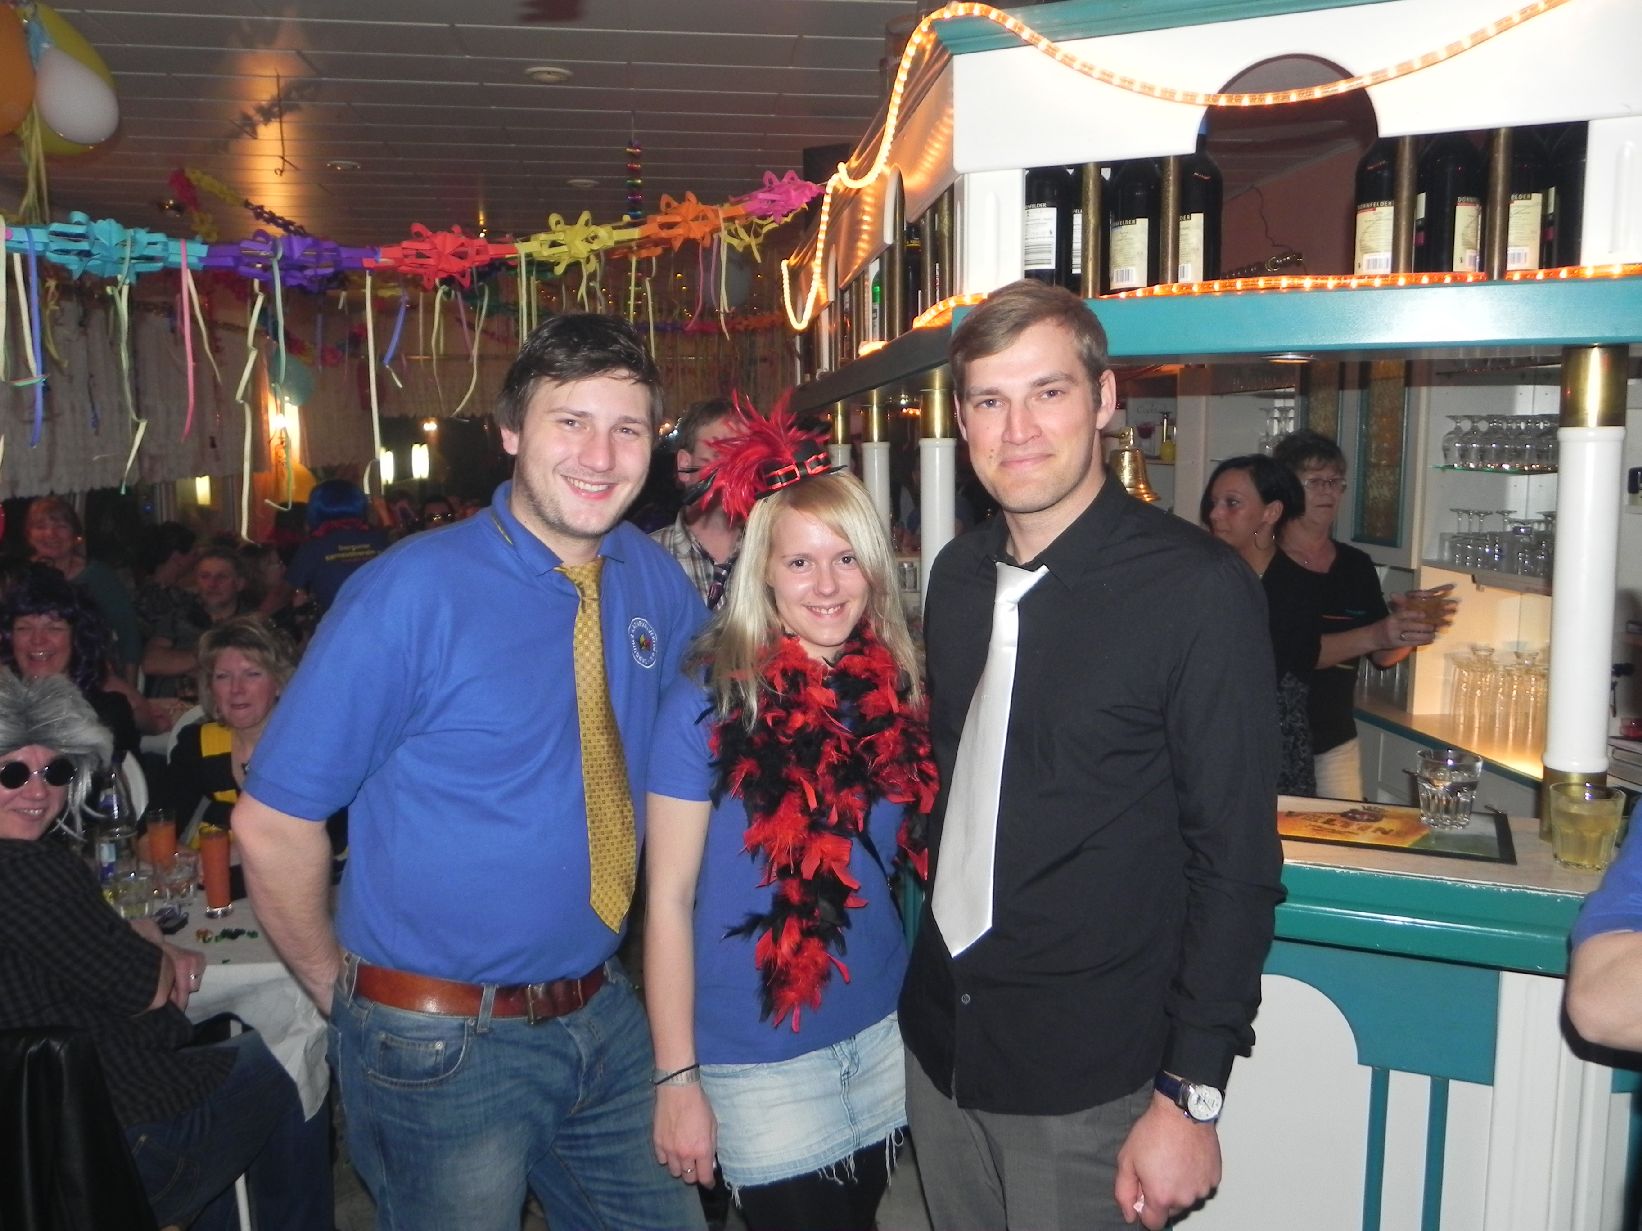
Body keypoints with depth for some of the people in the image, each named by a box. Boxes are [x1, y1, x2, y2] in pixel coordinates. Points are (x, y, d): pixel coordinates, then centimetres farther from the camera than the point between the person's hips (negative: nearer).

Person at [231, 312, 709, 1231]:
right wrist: (341, 987, -2)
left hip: (604, 1019, 5)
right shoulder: (413, 593, -18)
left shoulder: (657, 584, -2)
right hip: (445, 1049, -5)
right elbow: (271, 821, -13)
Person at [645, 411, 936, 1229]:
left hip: (884, 1034, 5)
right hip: (760, 1054, -4)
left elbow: (915, 855, 8)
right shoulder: (711, 703, -15)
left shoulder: (894, 690, -3)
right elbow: (669, 898, -12)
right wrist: (676, 1079, -12)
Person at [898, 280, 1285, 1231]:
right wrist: (937, 988, 9)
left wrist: (1191, 1097, -13)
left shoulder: (1200, 589, -15)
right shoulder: (959, 575, 3)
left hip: (1087, 1081, -5)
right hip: (939, 1043, 5)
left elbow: (1236, 862, -14)